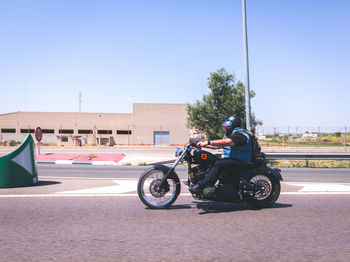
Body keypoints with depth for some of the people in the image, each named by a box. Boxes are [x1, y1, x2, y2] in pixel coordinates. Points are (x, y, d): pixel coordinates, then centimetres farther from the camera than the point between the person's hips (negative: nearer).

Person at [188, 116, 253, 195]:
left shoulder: (240, 134, -10)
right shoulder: (231, 135, 23)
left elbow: (228, 142, -27)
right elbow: (218, 145, 20)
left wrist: (209, 142, -30)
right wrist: (205, 145, 7)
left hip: (240, 162, -10)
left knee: (218, 164, -32)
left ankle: (200, 186, -36)